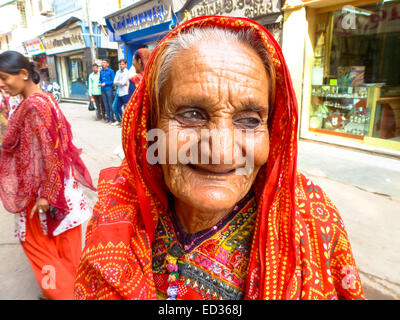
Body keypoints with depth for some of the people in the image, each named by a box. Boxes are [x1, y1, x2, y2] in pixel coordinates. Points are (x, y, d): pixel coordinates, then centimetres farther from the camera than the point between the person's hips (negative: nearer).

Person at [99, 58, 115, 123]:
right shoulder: (101, 71, 11)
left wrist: (105, 83, -13)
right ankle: (108, 117, 18)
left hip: (108, 89, -5)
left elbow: (113, 81, -6)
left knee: (110, 104, -2)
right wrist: (99, 83, 0)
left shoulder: (111, 71, -5)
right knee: (105, 104, 10)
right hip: (103, 90, 5)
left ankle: (111, 118, 5)